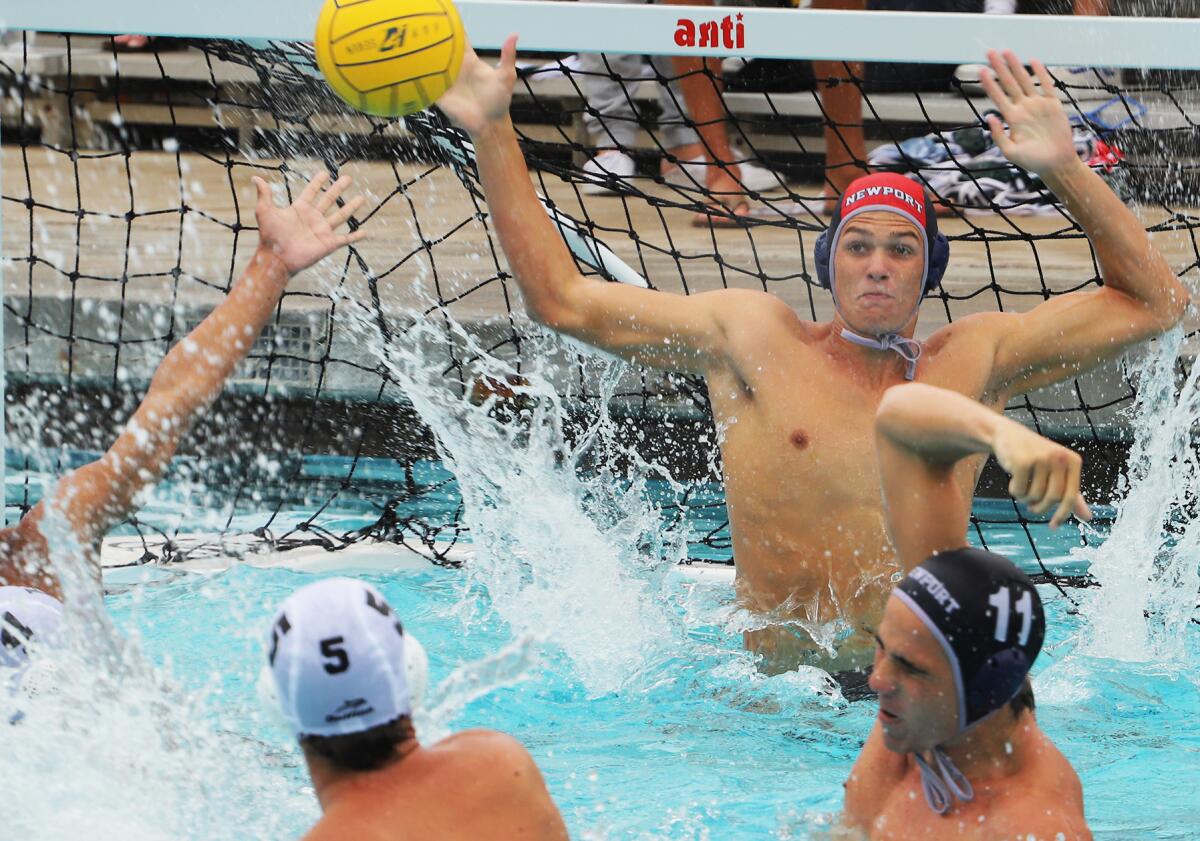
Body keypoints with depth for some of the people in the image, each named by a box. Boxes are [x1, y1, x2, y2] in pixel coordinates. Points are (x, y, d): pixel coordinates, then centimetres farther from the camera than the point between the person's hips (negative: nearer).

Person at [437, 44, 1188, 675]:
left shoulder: (974, 360, 12)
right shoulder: (751, 335, 9)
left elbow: (1154, 302, 15)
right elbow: (561, 298, 12)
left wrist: (1066, 171, 4)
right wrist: (492, 135, 8)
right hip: (774, 689, -1)